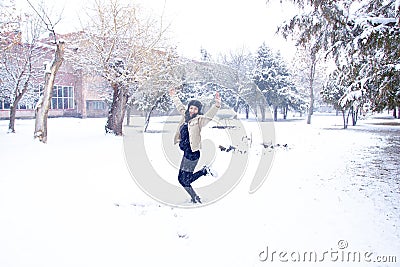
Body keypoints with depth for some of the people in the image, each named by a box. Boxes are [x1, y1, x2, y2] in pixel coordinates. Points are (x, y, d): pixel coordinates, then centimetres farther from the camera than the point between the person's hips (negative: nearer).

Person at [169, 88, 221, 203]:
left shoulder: (199, 120, -10)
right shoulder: (186, 116, 10)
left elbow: (210, 114, -27)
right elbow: (180, 106, 26)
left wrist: (217, 105, -42)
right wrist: (174, 96, 38)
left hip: (193, 154, -8)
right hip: (186, 153, 8)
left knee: (185, 180, -6)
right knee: (181, 179, 12)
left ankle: (205, 171, 11)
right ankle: (194, 198, 23)